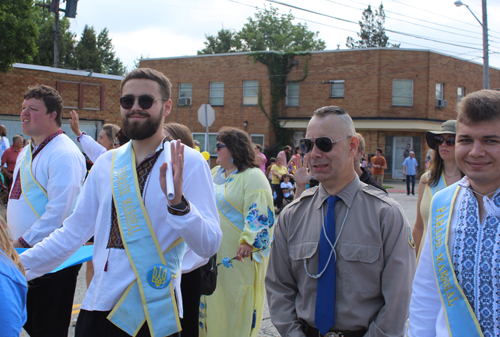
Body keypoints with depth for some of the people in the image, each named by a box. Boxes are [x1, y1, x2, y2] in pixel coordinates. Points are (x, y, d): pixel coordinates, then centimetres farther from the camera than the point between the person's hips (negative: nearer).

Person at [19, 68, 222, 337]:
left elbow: (209, 245, -15)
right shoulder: (106, 163, 7)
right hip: (98, 305, 5)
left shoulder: (189, 163, -8)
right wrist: (16, 266, 8)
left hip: (152, 314, -4)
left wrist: (177, 201, -30)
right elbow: (75, 231, 12)